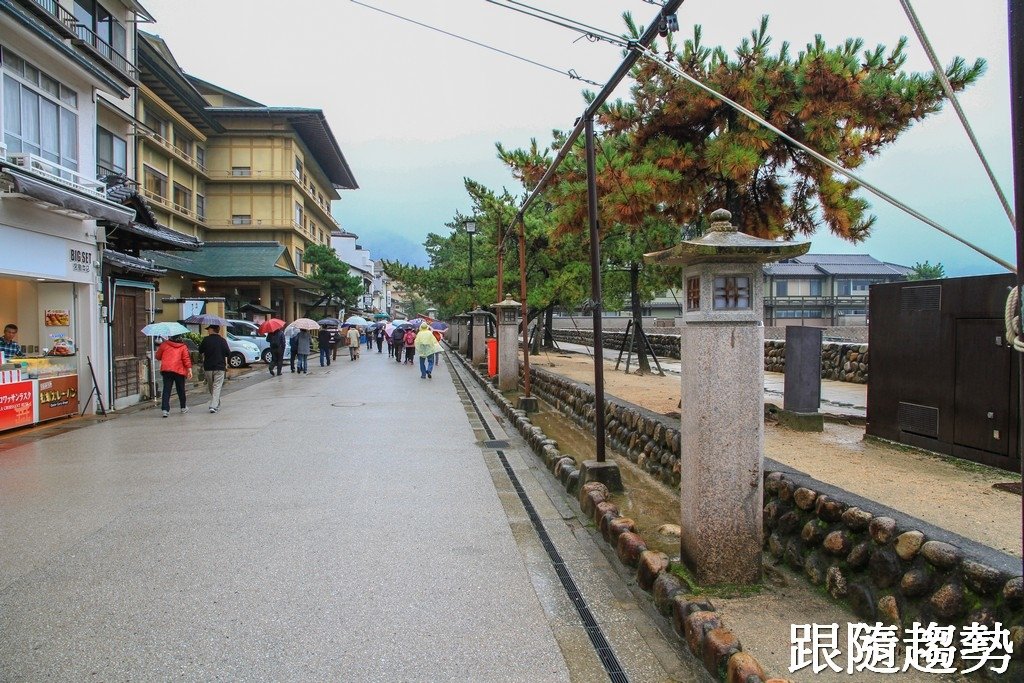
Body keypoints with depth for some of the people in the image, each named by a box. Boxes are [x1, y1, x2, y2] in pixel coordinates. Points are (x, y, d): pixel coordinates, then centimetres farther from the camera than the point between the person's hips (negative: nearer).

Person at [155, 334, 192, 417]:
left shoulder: (164, 345, 5)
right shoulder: (183, 347, 2)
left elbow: (158, 356, 12)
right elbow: (186, 359, -7)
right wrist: (189, 370, -8)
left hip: (166, 370, 1)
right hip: (179, 371, -1)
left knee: (166, 390, -1)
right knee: (180, 390, 13)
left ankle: (165, 409, -12)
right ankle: (183, 408, 26)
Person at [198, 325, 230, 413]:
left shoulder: (206, 340, -6)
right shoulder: (222, 340, -6)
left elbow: (200, 351, 6)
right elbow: (228, 353, -3)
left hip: (208, 367, 1)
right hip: (220, 367, -1)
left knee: (211, 387, 17)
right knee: (217, 387, -1)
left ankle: (217, 404, 27)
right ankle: (214, 406, -13)